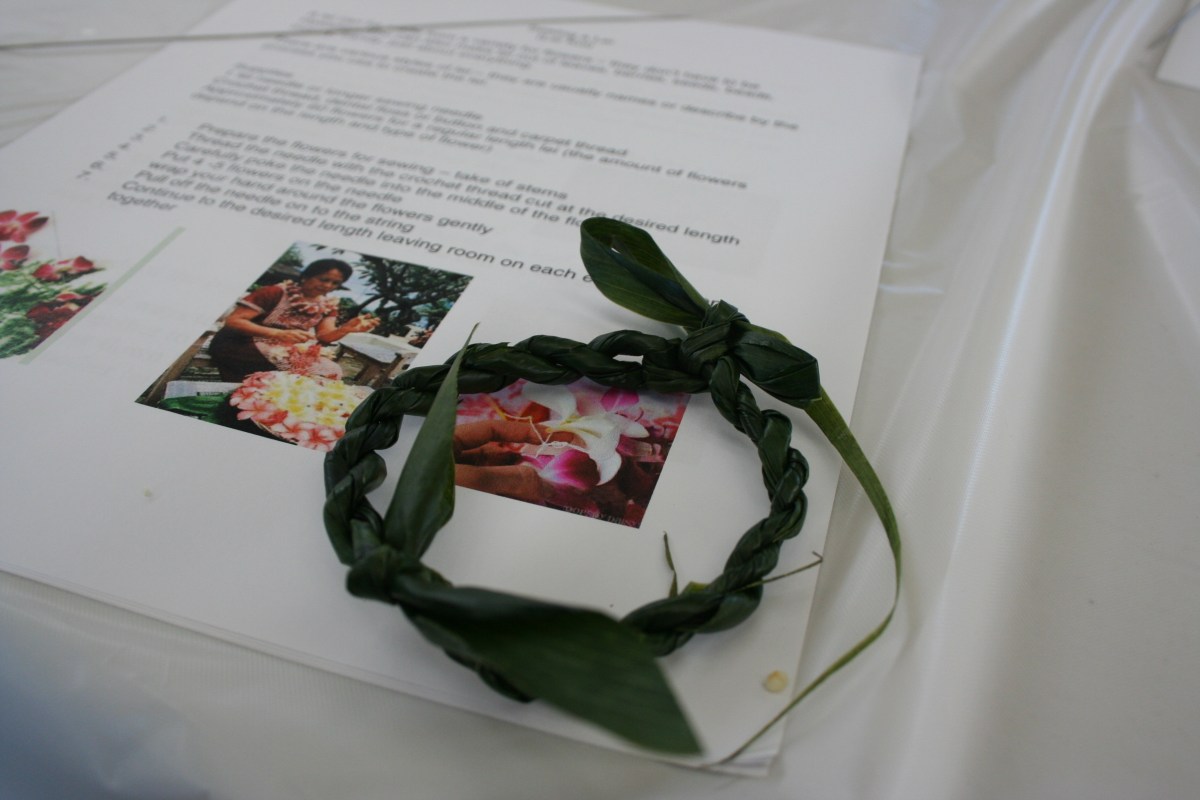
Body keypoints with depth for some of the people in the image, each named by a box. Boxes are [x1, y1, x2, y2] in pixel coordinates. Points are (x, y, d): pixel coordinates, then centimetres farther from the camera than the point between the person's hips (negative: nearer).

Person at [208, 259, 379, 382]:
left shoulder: (328, 304, 4)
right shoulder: (276, 292, -16)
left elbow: (324, 336, -4)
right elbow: (232, 321, -20)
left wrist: (348, 328, -26)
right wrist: (280, 334, -34)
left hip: (284, 352, 7)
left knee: (330, 372, -15)